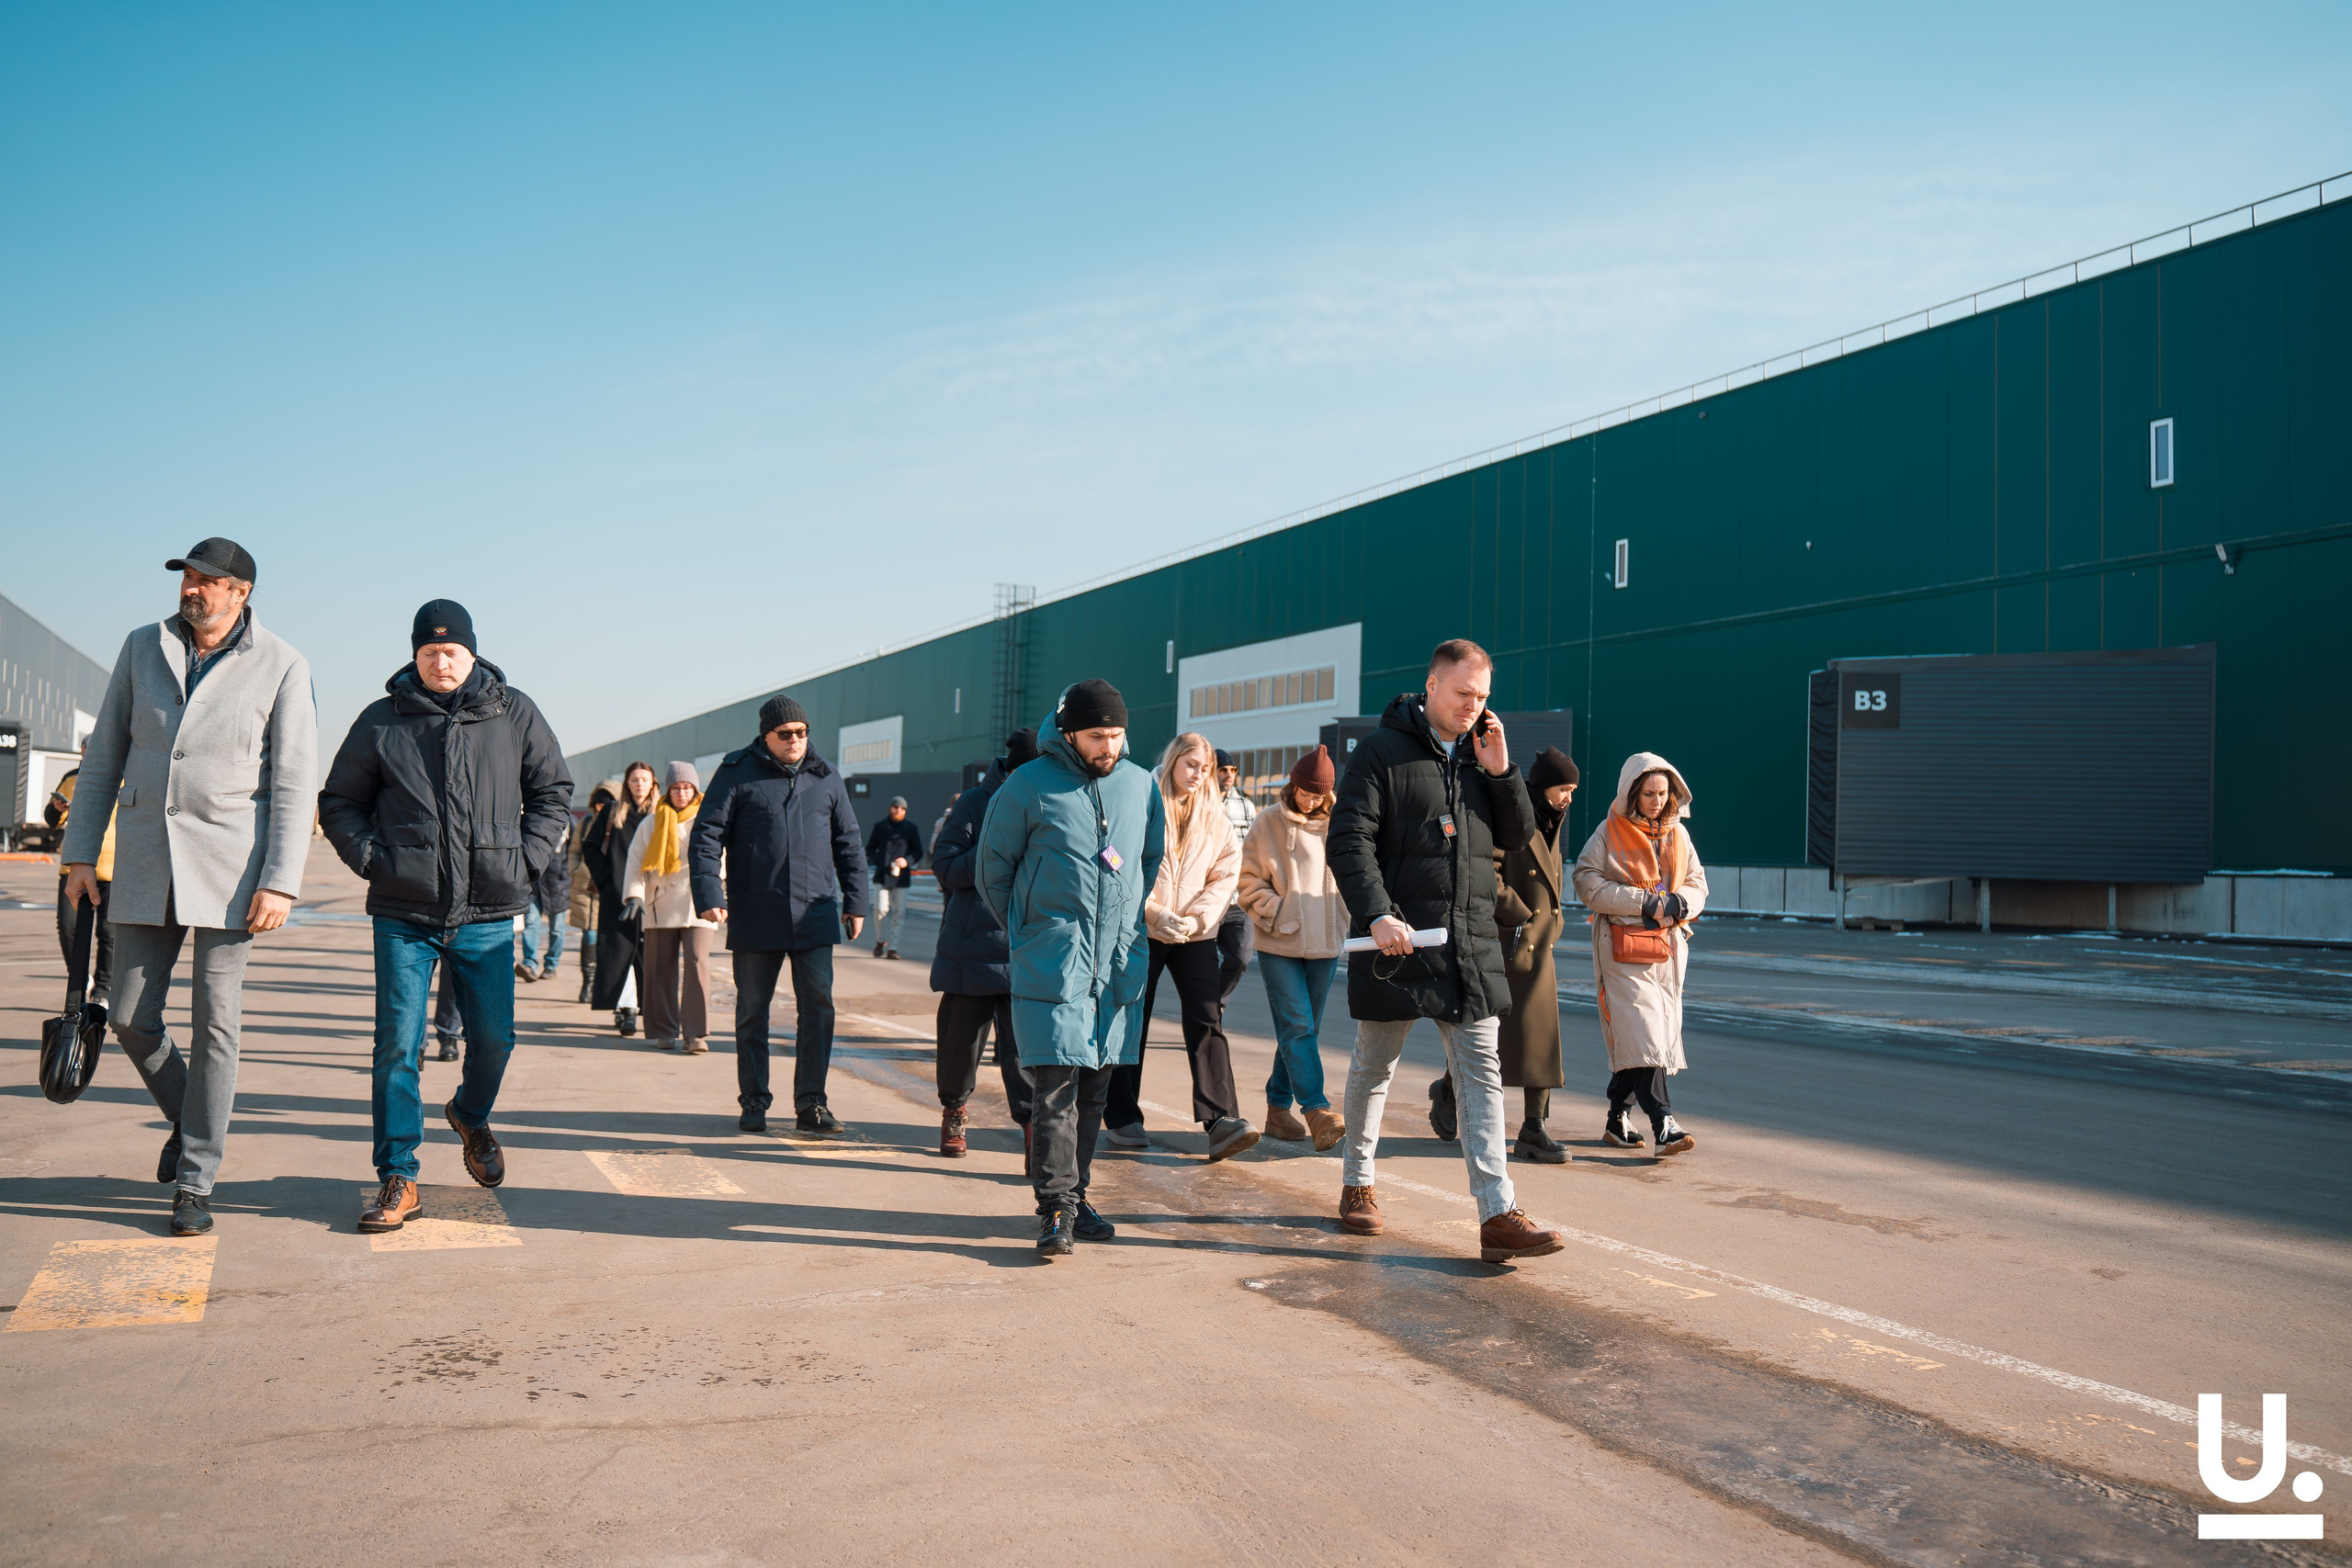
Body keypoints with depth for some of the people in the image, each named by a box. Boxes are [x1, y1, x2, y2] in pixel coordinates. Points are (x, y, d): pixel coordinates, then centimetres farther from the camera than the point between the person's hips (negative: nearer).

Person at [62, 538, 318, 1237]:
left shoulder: (281, 666, -5)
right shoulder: (143, 648, 6)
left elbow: (295, 781, -7)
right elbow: (104, 757, 11)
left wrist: (281, 882, -13)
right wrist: (80, 853, 6)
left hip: (230, 864, -3)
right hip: (145, 864, 4)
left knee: (214, 1021, -1)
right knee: (131, 1016, 5)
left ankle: (194, 1183, 9)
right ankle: (187, 1118, 33)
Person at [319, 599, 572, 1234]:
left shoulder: (515, 715, 4)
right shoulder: (382, 721, 3)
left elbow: (553, 792, 13)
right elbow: (340, 804, 12)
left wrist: (525, 860, 2)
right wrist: (374, 860, -2)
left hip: (488, 916, 1)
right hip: (404, 916, -1)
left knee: (493, 1037, 8)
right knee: (398, 1043, -4)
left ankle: (470, 1117, 40)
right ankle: (397, 1179, 5)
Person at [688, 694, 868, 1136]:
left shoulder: (826, 777, 11)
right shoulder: (737, 774, 2)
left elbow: (848, 844, 17)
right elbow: (706, 836, -1)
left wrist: (854, 901, 12)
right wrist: (709, 895, -12)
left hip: (814, 915, 2)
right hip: (755, 917, -2)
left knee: (818, 1007, -3)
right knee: (751, 1011, 6)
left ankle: (810, 1103, 5)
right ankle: (754, 1102, 18)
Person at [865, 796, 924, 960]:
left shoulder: (911, 829, 8)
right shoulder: (880, 826, 10)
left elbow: (918, 852, 11)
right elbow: (869, 849, 15)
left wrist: (907, 861, -9)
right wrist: (878, 861, -4)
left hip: (901, 877, 0)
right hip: (882, 875, 0)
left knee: (899, 912, -2)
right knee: (880, 908, -10)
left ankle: (892, 947, 6)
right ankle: (880, 940, 13)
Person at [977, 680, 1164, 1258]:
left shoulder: (1140, 785, 7)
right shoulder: (1028, 786, -5)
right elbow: (993, 869, 5)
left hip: (1120, 966, 4)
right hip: (1051, 968, -4)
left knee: (1094, 1089, 11)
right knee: (1056, 1087, -9)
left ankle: (1075, 1198, 22)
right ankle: (1056, 1209, -3)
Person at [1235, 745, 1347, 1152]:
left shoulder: (1338, 825, 5)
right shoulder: (1268, 824, -2)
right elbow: (1248, 880, 0)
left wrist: (1343, 922, 5)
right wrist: (1277, 914, -10)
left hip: (1324, 944, 4)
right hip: (1279, 944, -4)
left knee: (1305, 1030, 9)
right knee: (1298, 1026, -12)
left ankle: (1278, 1109, 20)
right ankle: (1316, 1111, -14)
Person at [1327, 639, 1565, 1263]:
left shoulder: (1482, 752, 12)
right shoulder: (1382, 750, -5)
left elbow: (1517, 835, 14)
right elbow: (1349, 839, -11)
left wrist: (1501, 771, -1)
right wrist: (1376, 915, -24)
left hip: (1472, 947, 4)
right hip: (1398, 938, -4)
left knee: (1482, 1075, -1)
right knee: (1373, 1069, 11)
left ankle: (1498, 1215, -2)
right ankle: (1357, 1183, 29)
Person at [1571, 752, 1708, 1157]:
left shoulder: (1678, 834, 12)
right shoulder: (1610, 831, -3)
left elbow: (1697, 882, 17)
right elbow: (1588, 883, -10)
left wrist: (1680, 903, -6)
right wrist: (1643, 902, -15)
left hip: (1669, 942, 5)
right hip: (1624, 945, -5)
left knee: (1630, 1036, 7)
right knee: (1641, 1031, -14)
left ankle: (1618, 1119, 19)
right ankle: (1663, 1124, -19)